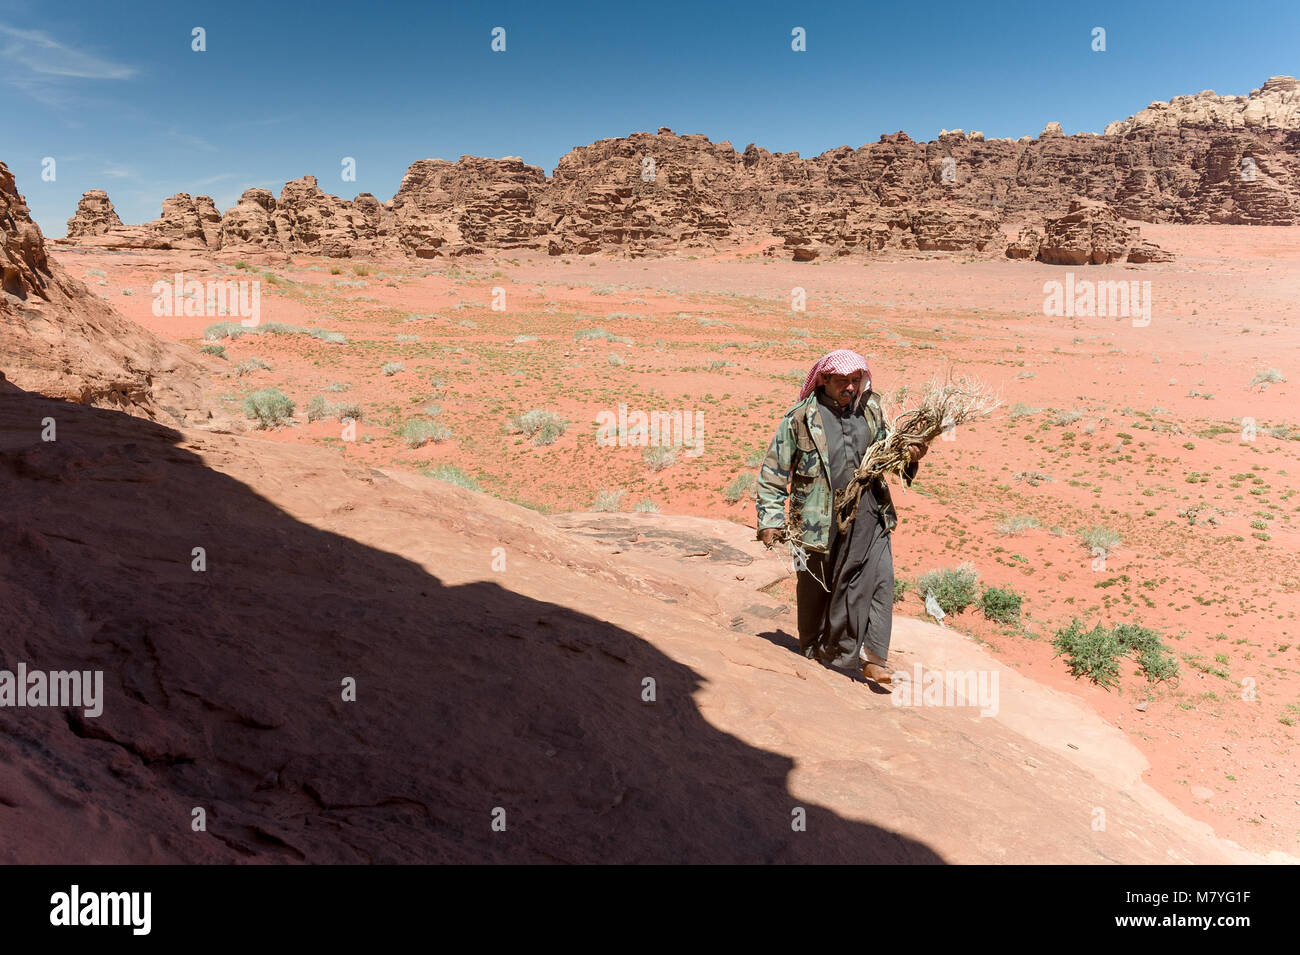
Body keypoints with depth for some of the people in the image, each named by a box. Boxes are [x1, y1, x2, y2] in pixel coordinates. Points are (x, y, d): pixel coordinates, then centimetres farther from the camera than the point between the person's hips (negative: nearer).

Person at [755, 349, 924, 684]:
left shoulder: (870, 411, 8)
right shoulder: (800, 418, -6)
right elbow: (773, 472, -4)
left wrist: (909, 458, -2)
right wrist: (770, 520, -9)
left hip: (869, 519, 3)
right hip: (820, 523, -3)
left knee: (879, 582, -4)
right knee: (816, 588, 12)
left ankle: (870, 657, 6)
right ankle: (813, 652, 33)